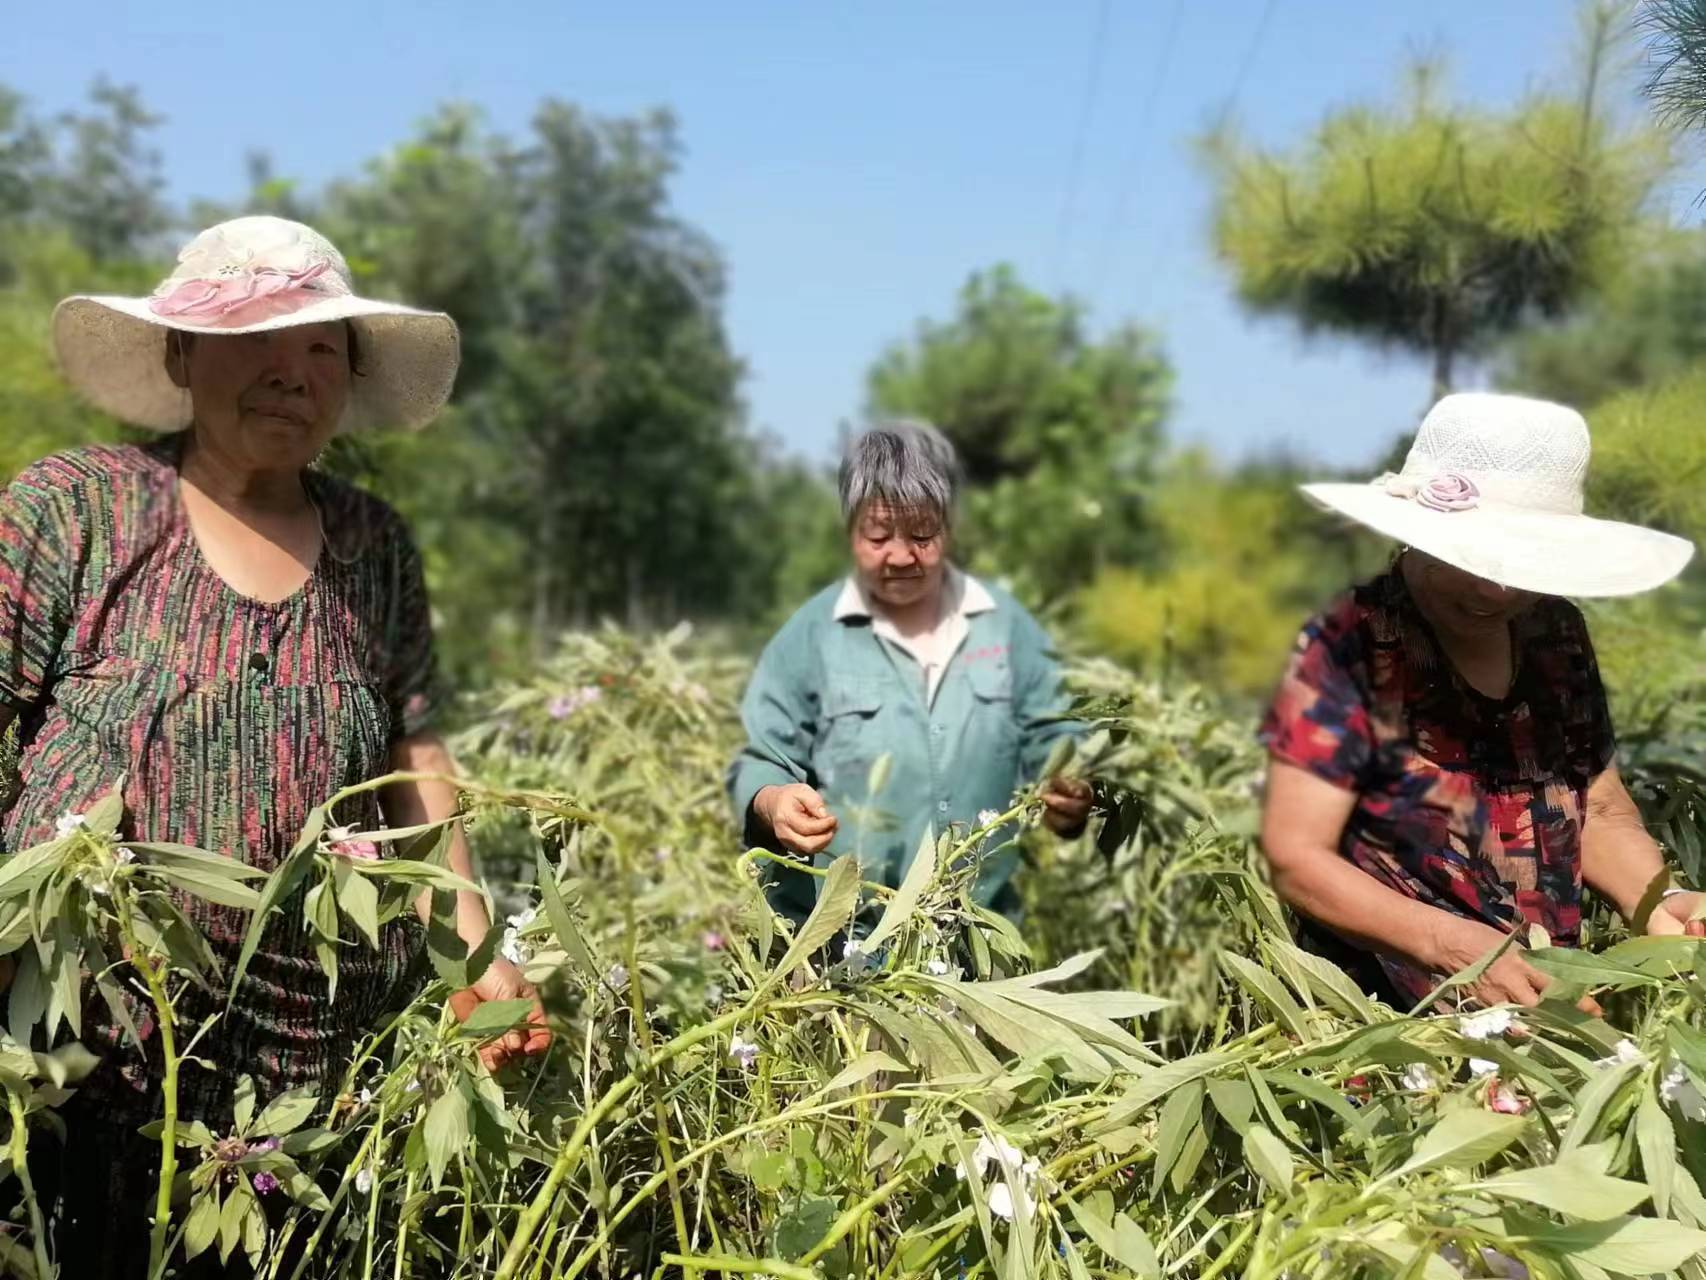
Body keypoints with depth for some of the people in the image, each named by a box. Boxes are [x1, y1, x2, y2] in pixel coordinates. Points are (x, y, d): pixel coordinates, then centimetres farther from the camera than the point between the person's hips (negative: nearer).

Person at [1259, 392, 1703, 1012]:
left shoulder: (1557, 633, 7)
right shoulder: (1347, 648, -10)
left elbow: (1600, 812, 16)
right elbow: (1295, 858, -11)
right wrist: (1452, 944, -22)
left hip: (1551, 1003, 5)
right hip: (1390, 1016, -4)